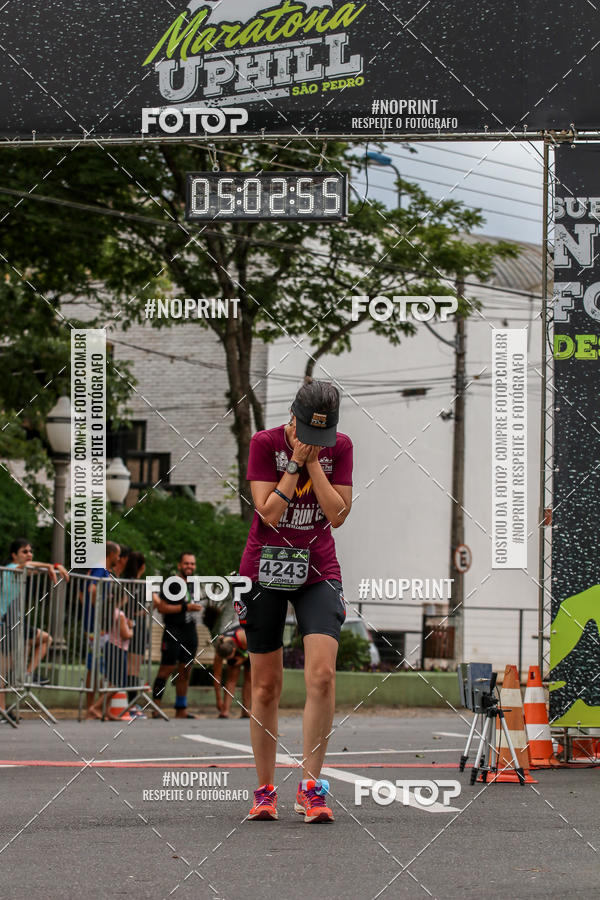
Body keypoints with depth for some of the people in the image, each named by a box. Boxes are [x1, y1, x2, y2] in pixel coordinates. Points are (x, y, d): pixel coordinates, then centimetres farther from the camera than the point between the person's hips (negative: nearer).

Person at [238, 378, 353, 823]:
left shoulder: (340, 447, -2)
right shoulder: (265, 443, -7)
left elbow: (338, 515, -8)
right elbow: (268, 511, -14)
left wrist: (313, 461, -14)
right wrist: (295, 462, -18)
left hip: (318, 572, 1)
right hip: (265, 570, -1)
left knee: (322, 674, -18)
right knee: (266, 686, 3)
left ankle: (311, 786, -12)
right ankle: (265, 792, 15)